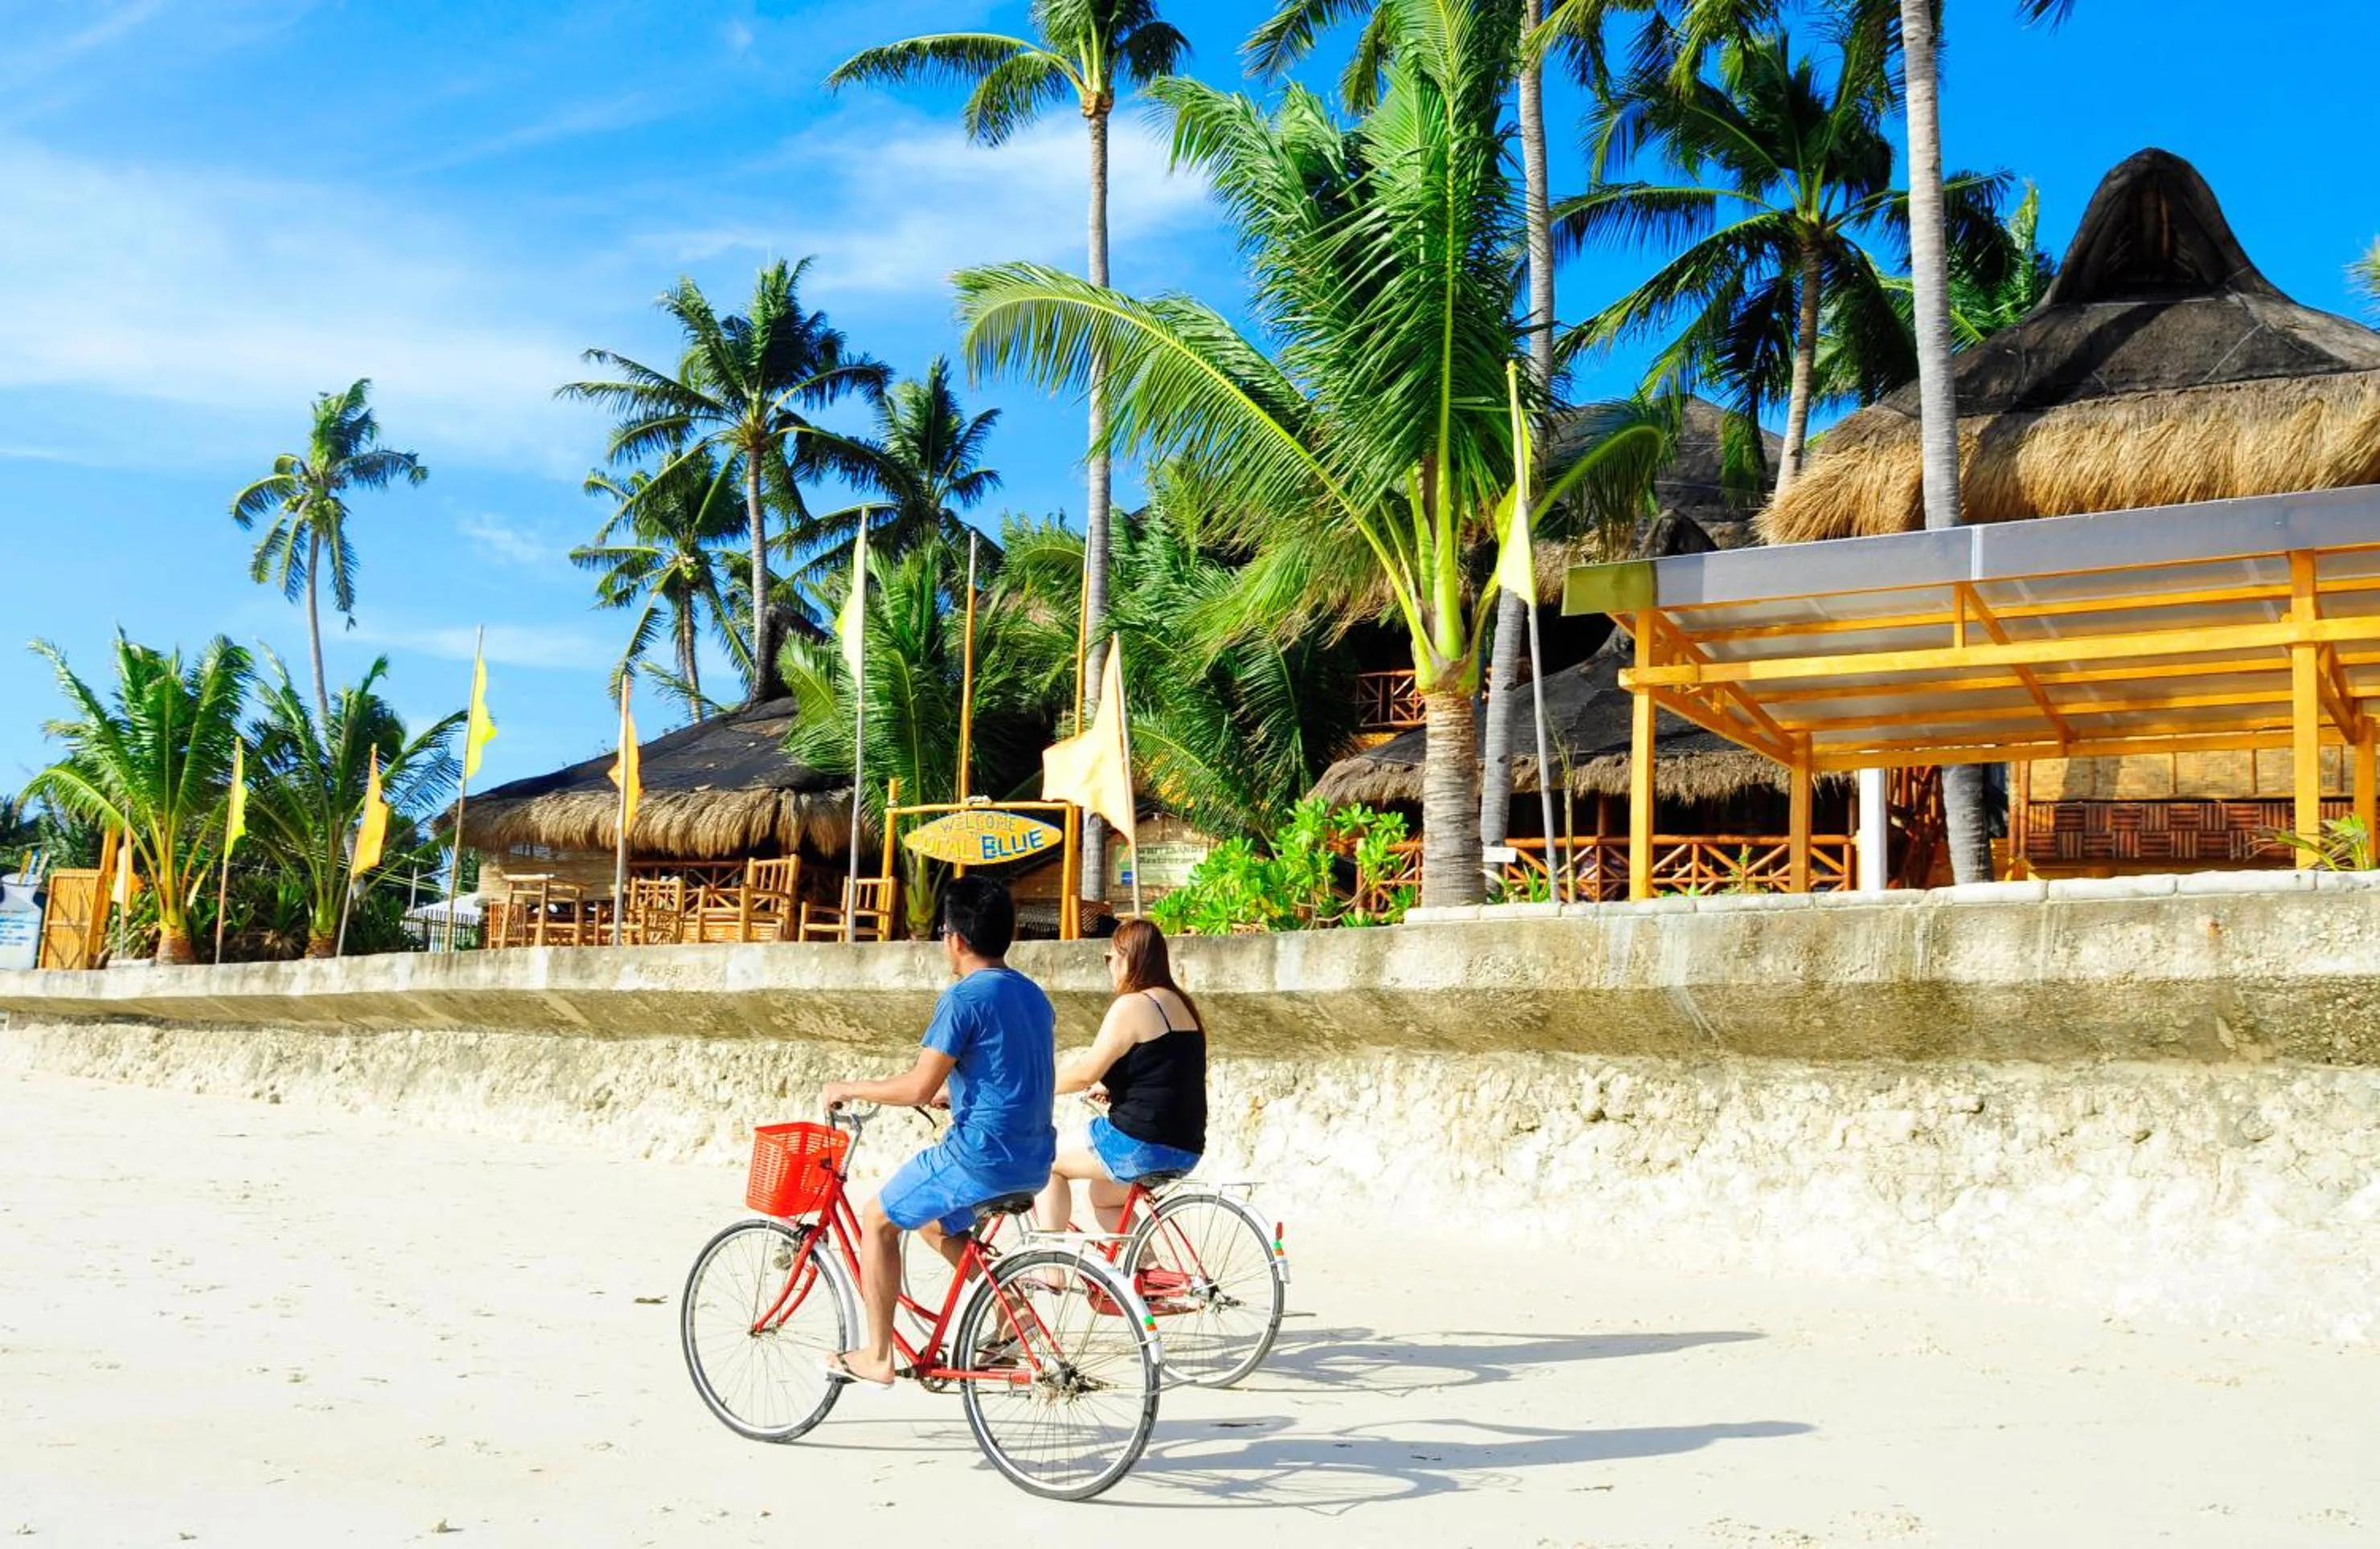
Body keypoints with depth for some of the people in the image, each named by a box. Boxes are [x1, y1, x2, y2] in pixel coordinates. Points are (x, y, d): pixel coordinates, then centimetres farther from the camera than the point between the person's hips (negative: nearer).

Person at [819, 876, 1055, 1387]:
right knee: (933, 1222, 29)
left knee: (877, 1219, 11)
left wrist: (849, 1090, -3)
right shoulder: (1032, 994, 12)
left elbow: (919, 1086, -16)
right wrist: (951, 1090, 29)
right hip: (1033, 1159, 8)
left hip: (982, 1154, -8)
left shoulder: (966, 996, -14)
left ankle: (877, 1357, 14)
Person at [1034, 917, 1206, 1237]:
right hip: (1186, 1148, 9)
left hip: (1140, 1144, -9)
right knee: (1103, 1195, 31)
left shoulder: (1132, 1006, -12)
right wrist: (1110, 1088, 25)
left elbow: (1085, 1072, -13)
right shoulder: (1181, 1005, 15)